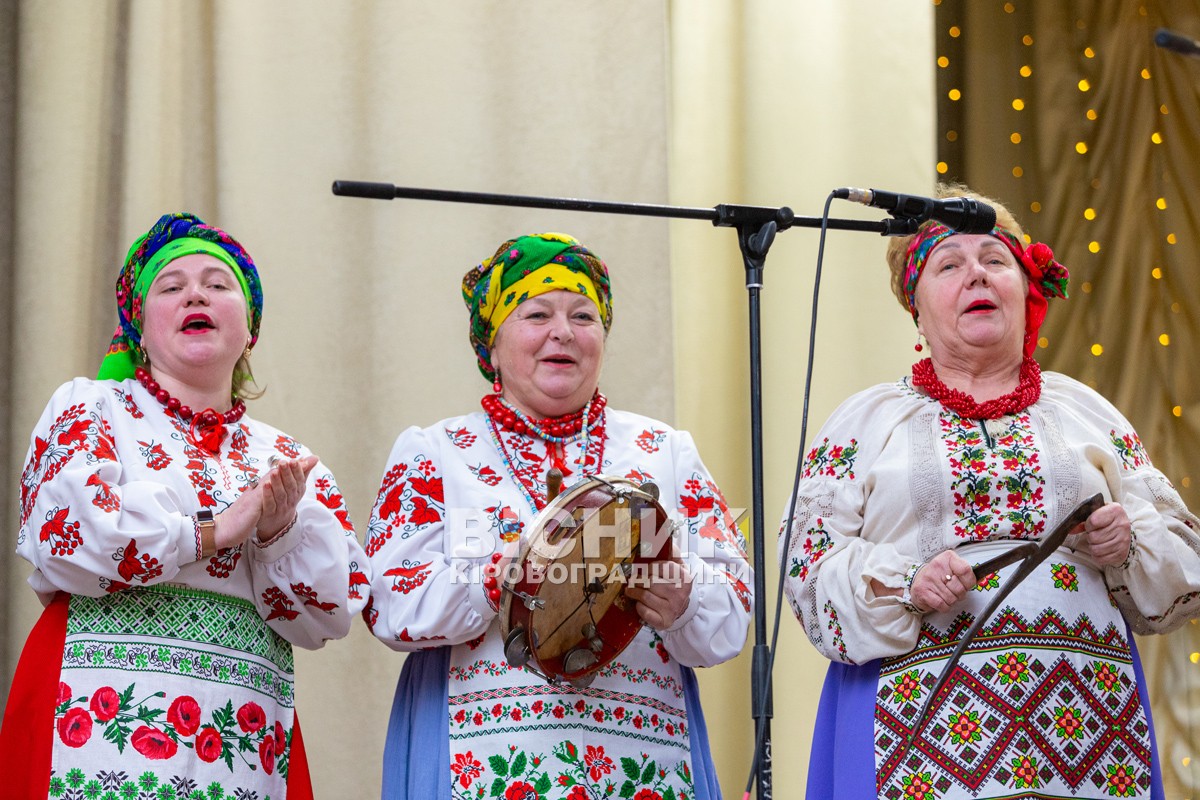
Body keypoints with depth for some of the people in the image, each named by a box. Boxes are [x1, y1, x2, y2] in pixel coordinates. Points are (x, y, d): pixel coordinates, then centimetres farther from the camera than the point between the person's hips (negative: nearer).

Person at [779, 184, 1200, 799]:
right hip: (925, 716, -2)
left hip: (1082, 714, 2)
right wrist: (904, 587, -13)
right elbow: (808, 561, 3)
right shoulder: (867, 420, 12)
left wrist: (1129, 545, -5)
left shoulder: (1085, 413, 16)